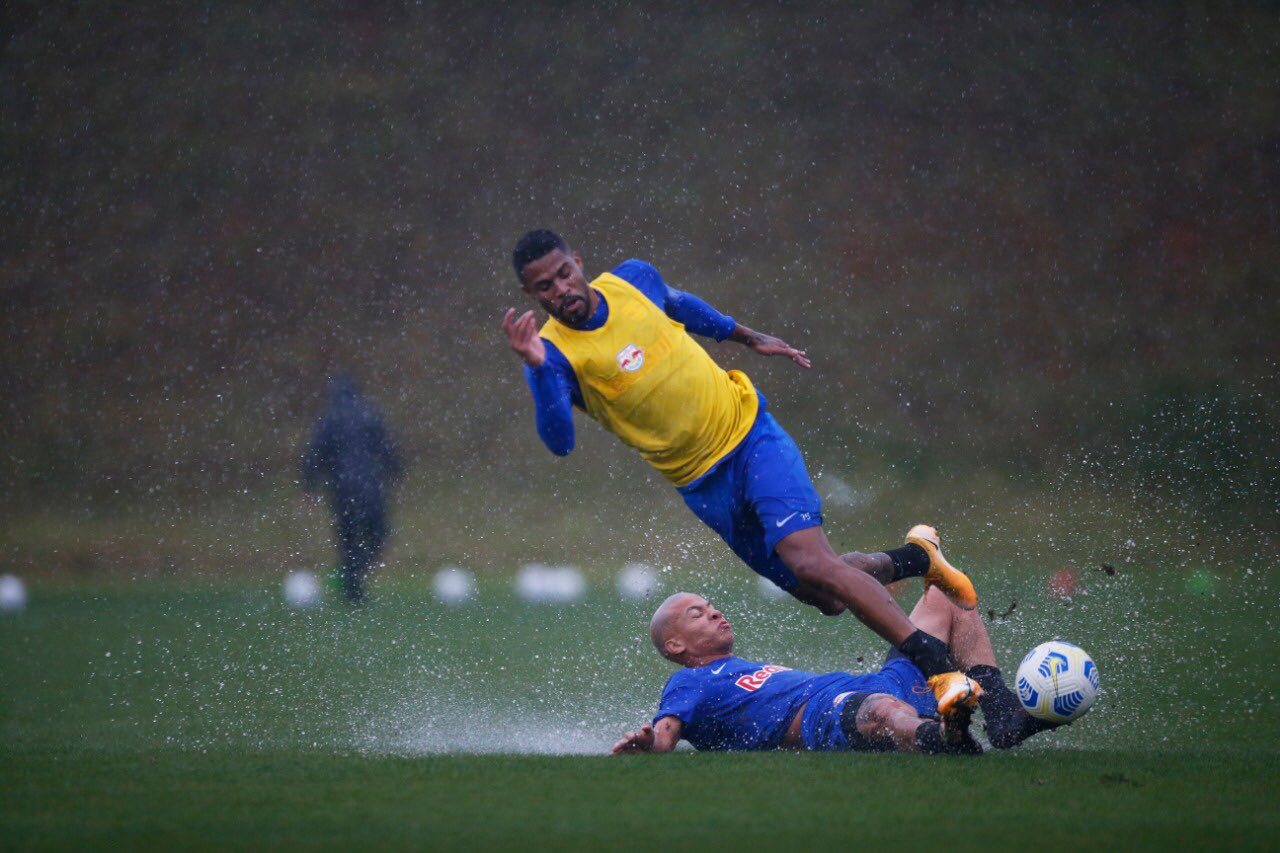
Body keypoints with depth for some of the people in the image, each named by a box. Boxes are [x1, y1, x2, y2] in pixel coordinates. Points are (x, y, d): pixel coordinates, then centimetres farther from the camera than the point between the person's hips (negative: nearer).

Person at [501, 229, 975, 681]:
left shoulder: (631, 280, -3)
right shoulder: (554, 354, -14)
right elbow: (560, 441, -29)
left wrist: (748, 338, 30)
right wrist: (539, 368, -44)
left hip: (750, 434, 0)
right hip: (702, 485, 0)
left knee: (809, 563, -21)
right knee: (826, 597, 4)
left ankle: (932, 658, -14)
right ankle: (915, 557, 31)